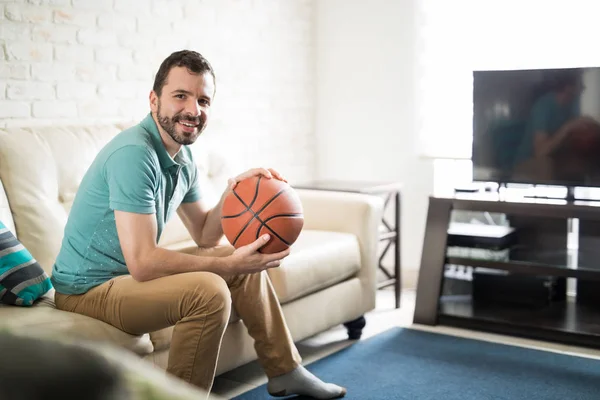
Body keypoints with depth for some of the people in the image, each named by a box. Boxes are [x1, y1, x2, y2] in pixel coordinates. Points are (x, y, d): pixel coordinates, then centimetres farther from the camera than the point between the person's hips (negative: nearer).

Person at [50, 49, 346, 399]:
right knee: (209, 291, -30)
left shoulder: (183, 157, 4)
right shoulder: (134, 153, -25)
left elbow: (205, 235, 10)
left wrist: (233, 192, -8)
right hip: (88, 290, -9)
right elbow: (143, 263, -30)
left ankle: (286, 371, 24)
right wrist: (231, 265, -26)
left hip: (130, 275, 10)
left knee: (245, 261, 11)